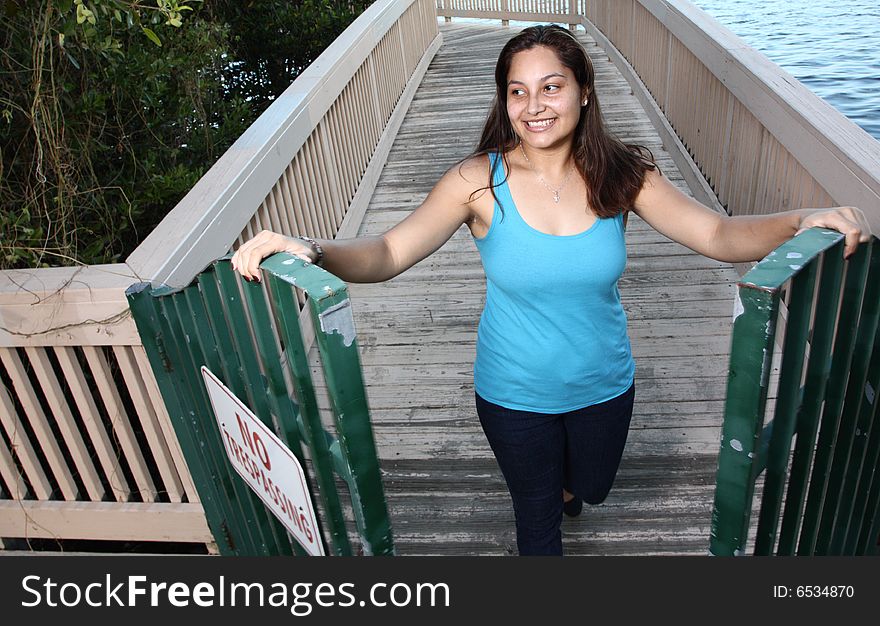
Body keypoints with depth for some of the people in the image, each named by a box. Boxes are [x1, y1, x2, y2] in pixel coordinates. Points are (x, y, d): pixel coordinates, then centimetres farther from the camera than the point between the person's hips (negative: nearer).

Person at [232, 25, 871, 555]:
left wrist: (803, 220, -33)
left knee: (590, 486, 31)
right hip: (515, 394, -2)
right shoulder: (480, 181, -21)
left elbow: (719, 234, -16)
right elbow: (387, 253, -26)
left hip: (603, 385, 3)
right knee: (537, 507, 22)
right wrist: (310, 248, -44)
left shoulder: (621, 175, -15)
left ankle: (564, 480, 71)